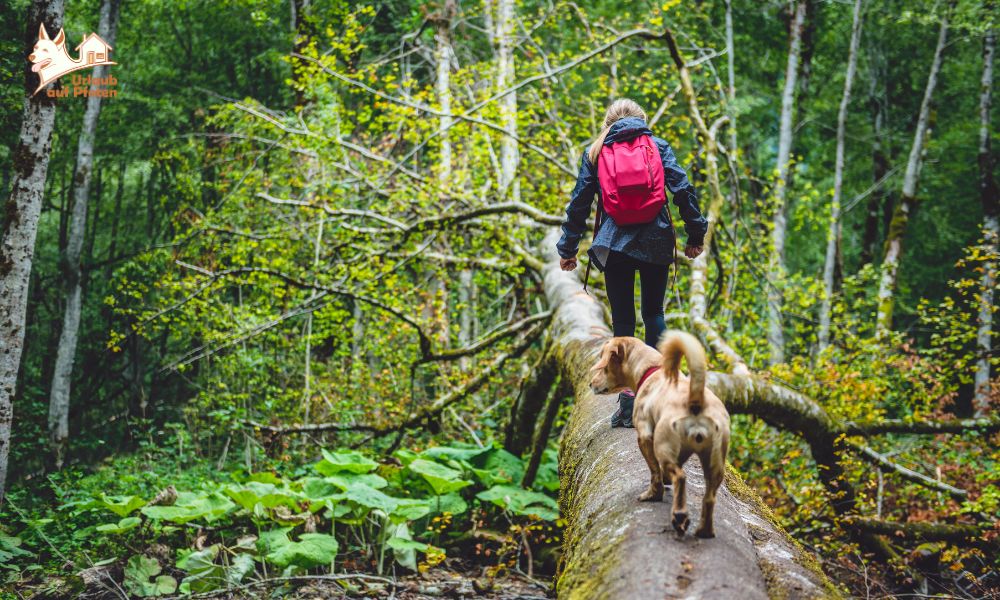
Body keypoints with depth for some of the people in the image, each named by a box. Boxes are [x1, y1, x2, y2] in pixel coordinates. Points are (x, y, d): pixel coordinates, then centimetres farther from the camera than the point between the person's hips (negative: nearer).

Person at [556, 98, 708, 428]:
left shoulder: (594, 153, 8)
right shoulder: (658, 146, 7)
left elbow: (579, 202, 6)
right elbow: (683, 190, -1)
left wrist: (568, 247, 11)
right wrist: (695, 233, 4)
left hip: (614, 245, 0)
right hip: (656, 243, 1)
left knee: (622, 318, 3)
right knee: (653, 312, 15)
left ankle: (627, 399, -2)